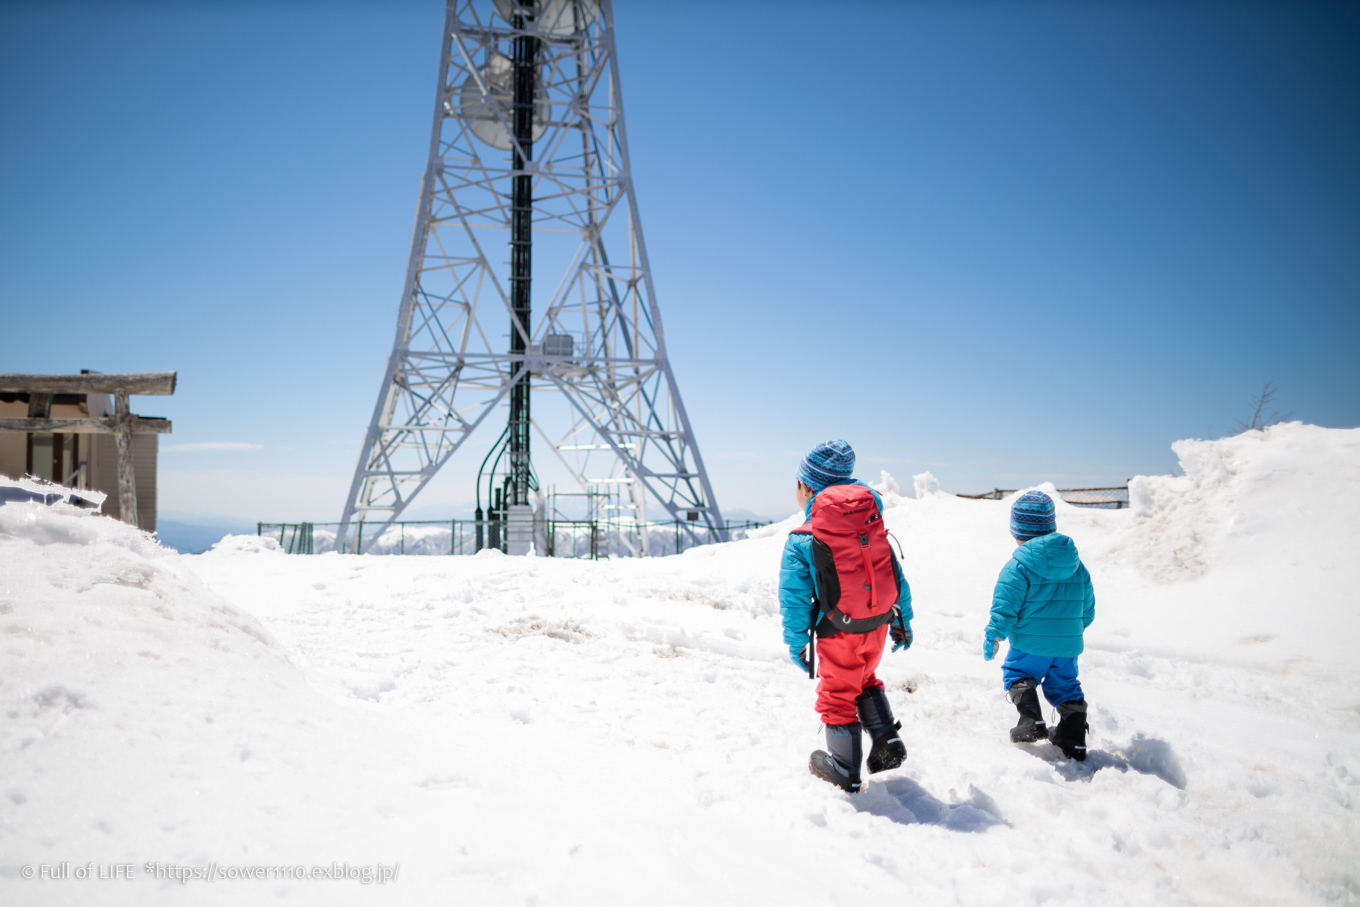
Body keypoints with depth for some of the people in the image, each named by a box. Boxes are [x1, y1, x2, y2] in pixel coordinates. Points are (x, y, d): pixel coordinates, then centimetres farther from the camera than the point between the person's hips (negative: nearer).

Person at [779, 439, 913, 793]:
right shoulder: (873, 525, 1)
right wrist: (902, 621, 15)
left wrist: (796, 644, -3)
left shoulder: (801, 541, -13)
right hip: (877, 628, 5)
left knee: (837, 694, 14)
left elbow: (795, 599, -12)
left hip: (838, 635, -5)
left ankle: (845, 770, 25)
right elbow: (897, 576, 6)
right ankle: (887, 743, 23)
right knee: (864, 680, 30)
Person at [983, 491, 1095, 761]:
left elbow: (1005, 606, -14)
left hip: (1031, 642, -5)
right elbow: (1088, 607, 15)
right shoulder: (1077, 565, 7)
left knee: (1016, 675, 12)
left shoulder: (1017, 566, -12)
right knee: (1065, 686, 18)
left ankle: (1032, 721, -6)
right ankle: (1074, 742, 22)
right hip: (1068, 644, 6)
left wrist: (993, 636, -5)